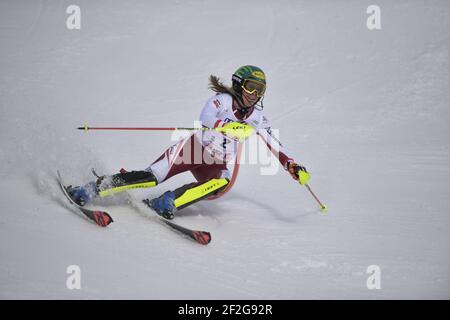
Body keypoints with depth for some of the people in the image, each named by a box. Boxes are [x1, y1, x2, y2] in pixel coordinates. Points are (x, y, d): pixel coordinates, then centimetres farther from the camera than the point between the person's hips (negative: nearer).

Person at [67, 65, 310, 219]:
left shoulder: (256, 117, 8)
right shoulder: (223, 99, -7)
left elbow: (274, 144, 13)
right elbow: (206, 117, -27)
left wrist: (293, 166, 1)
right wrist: (229, 125, -44)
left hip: (216, 164, 4)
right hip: (194, 148, -4)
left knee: (222, 183, -32)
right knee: (152, 177, -21)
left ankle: (168, 203, -34)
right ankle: (92, 189, -15)